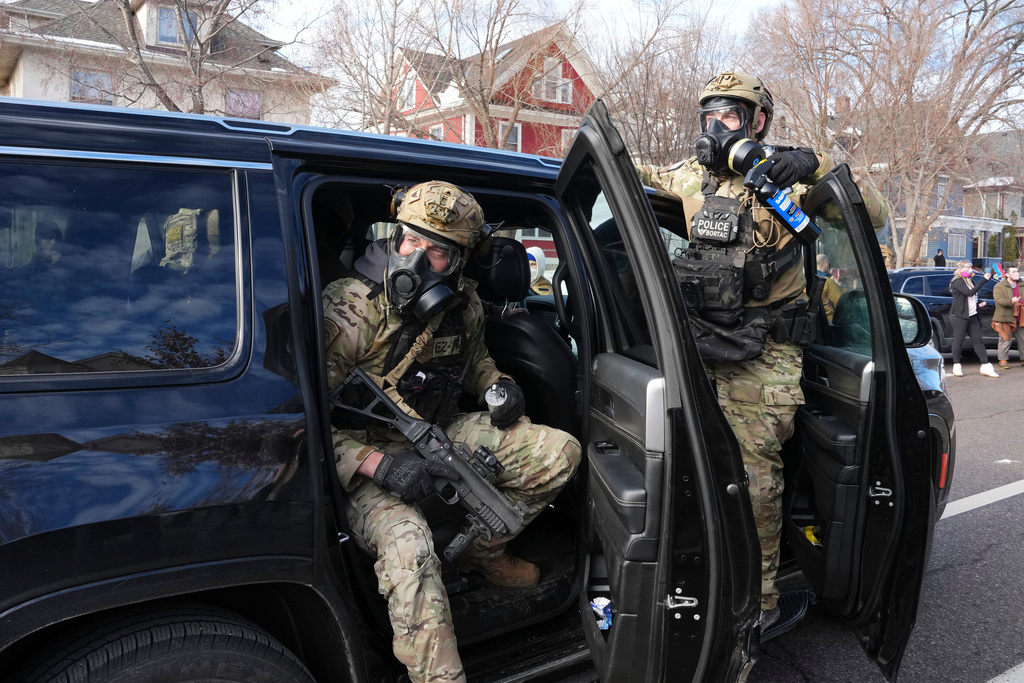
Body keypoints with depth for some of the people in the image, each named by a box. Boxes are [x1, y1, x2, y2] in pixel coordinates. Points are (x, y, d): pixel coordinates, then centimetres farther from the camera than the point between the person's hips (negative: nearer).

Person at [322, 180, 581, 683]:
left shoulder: (463, 303, -1)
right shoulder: (349, 310, -22)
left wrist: (497, 383, -1)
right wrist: (377, 463, -36)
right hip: (366, 457, -6)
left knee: (559, 452, -3)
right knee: (407, 543, -38)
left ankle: (481, 550, 15)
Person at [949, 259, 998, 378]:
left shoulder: (970, 281, 19)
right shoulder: (957, 282, -10)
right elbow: (969, 293, -25)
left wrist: (979, 303, 11)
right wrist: (984, 281, -27)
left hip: (972, 315, 9)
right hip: (959, 315, -8)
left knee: (978, 340, 4)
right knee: (959, 340, -4)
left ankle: (986, 366, 4)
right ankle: (957, 366, 4)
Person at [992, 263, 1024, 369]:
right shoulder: (999, 286, -2)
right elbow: (999, 299, -17)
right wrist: (1010, 302, -33)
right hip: (1005, 318, -5)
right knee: (1005, 339, -5)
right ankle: (1003, 359, 4)